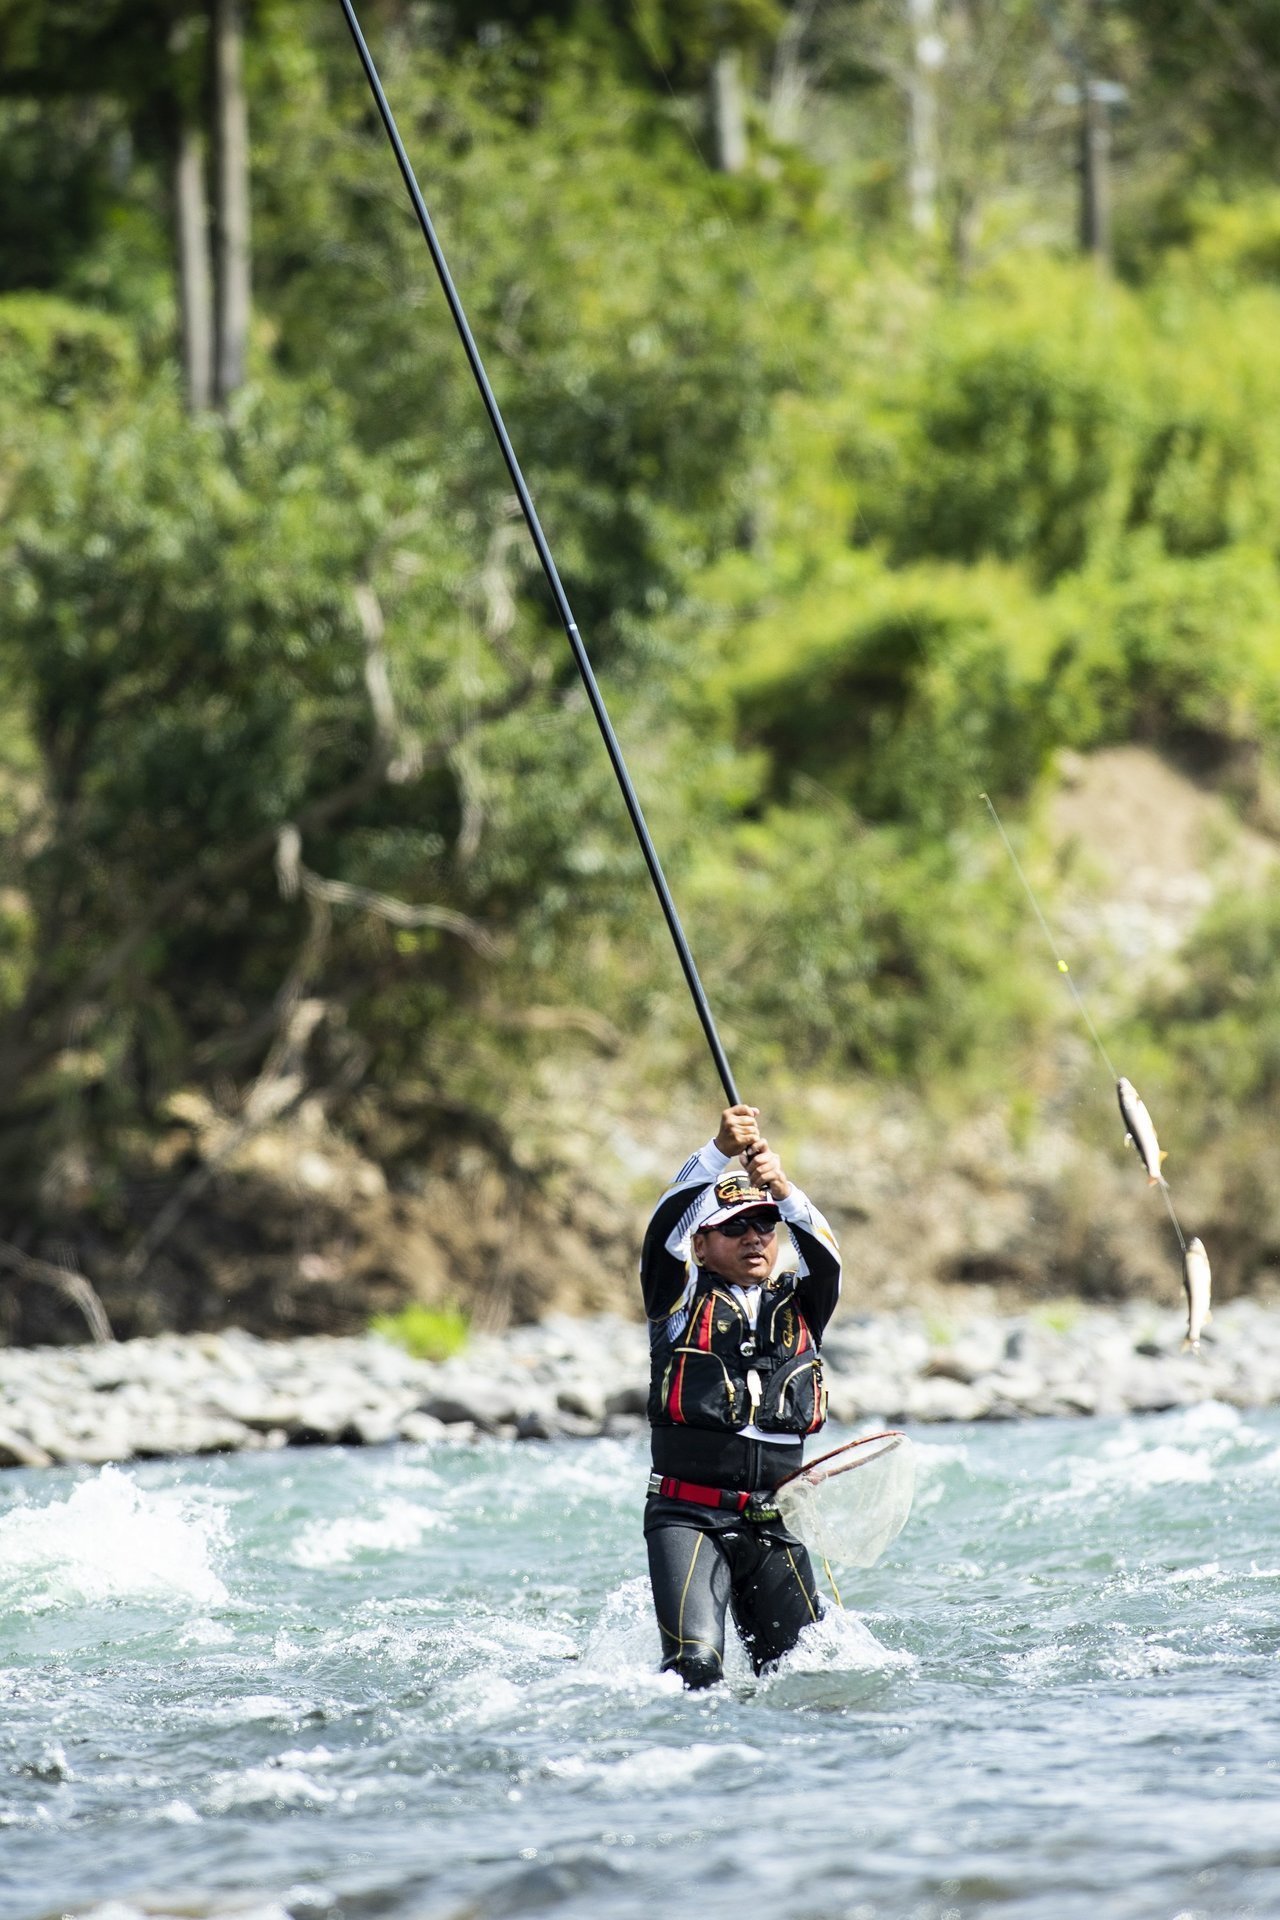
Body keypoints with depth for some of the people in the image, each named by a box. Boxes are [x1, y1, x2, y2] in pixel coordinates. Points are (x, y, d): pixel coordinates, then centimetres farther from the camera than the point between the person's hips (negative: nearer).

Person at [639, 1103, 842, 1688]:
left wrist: (782, 1189, -25)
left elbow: (823, 1256, -6)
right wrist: (721, 1150, -27)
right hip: (687, 1518, -4)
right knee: (695, 1664, -20)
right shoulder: (683, 1300, 6)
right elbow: (666, 1226, -11)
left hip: (772, 1526, 4)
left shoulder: (799, 1306, 14)